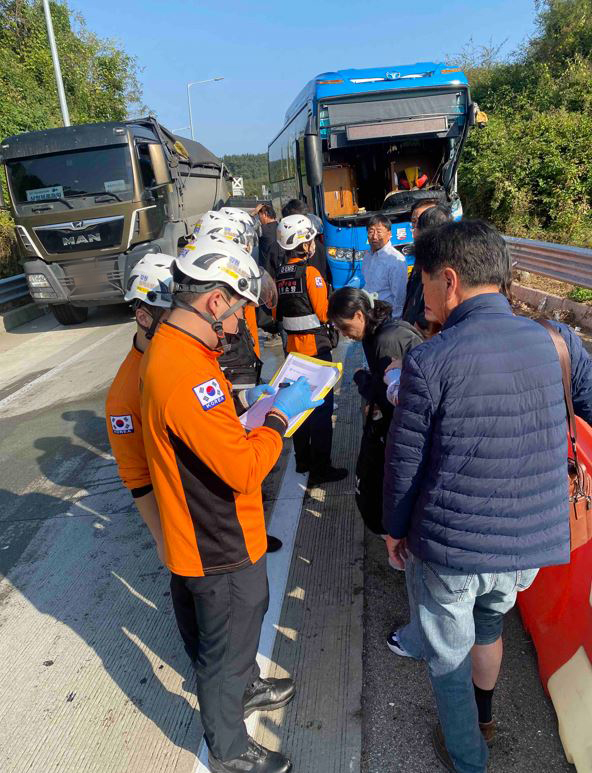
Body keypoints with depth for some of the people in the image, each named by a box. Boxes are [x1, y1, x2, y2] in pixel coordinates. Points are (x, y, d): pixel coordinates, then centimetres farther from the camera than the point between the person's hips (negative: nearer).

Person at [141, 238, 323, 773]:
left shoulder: (174, 350, 2)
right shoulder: (185, 374, -33)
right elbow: (245, 469, -31)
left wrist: (248, 404, 6)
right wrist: (280, 414, -19)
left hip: (224, 534, 10)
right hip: (219, 550, -10)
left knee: (249, 613, 31)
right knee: (226, 648, 15)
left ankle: (246, 688, 58)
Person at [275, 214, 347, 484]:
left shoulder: (280, 274, 5)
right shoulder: (310, 273, -15)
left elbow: (277, 313, 11)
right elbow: (324, 312, -14)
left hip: (293, 346, 7)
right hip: (316, 347, -7)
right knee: (321, 407, -1)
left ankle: (303, 459, 28)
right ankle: (321, 467, 4)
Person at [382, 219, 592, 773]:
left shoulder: (428, 361, -20)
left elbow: (403, 463, -11)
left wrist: (395, 528, 5)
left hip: (449, 547, -4)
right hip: (531, 544, 5)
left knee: (448, 654, 22)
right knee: (489, 623, 33)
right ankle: (483, 716, 57)